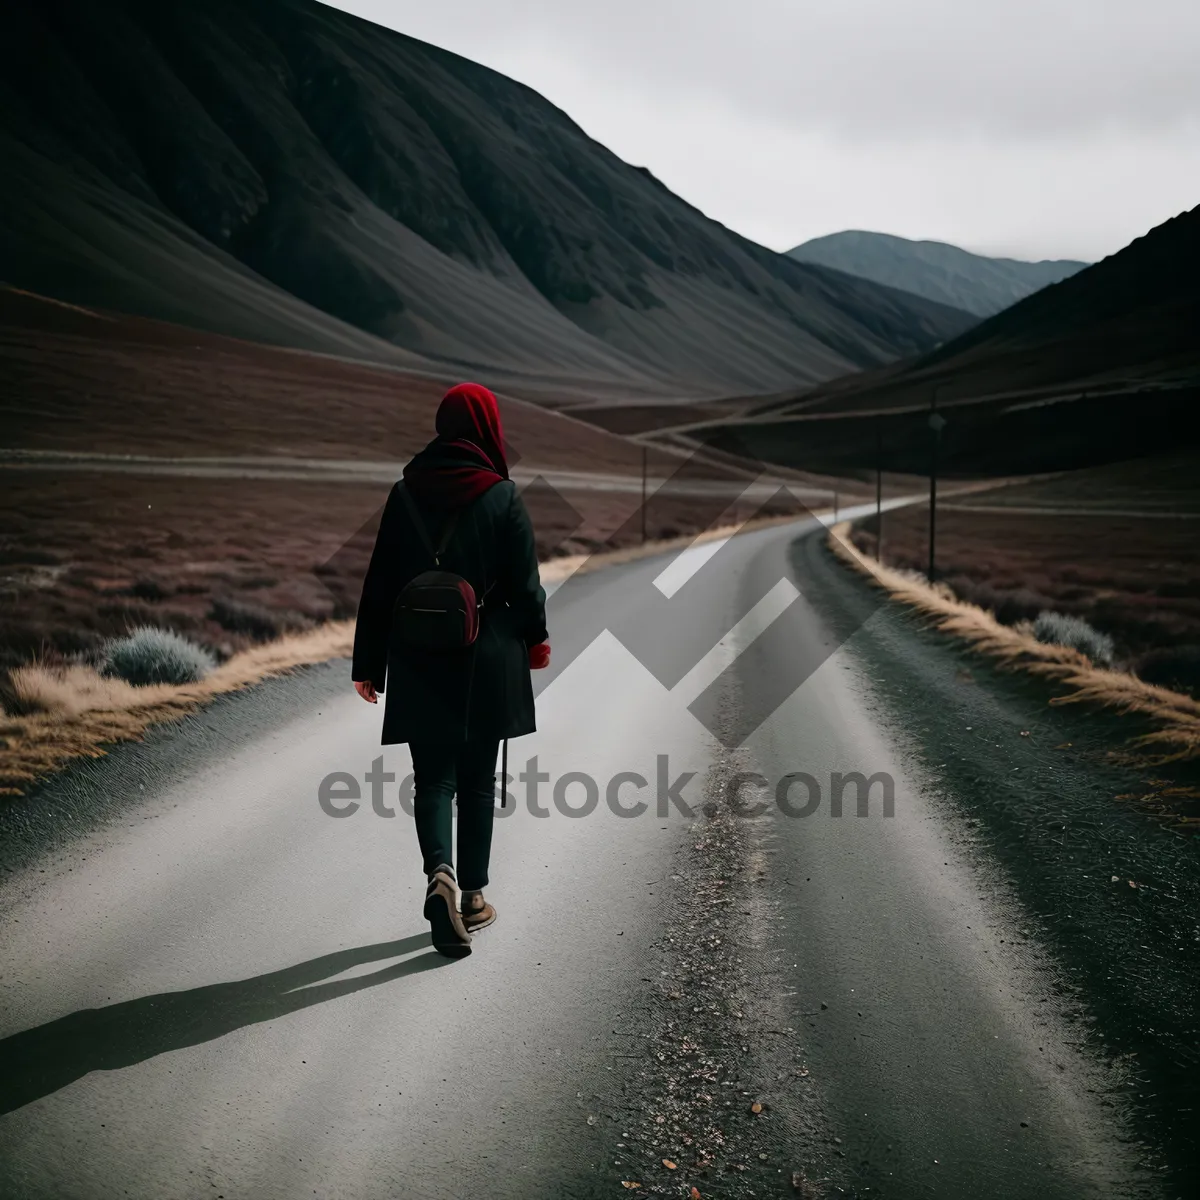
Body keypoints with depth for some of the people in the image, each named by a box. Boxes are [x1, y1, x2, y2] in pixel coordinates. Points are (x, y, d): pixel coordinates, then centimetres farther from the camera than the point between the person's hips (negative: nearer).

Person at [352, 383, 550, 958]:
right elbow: (525, 580, -4)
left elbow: (379, 583, 0)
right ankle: (473, 895, 20)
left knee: (432, 778, 6)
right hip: (486, 661, -1)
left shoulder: (405, 494, -1)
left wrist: (369, 663, 7)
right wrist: (535, 638, 15)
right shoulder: (501, 496, -8)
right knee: (477, 779, 13)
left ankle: (440, 874, -18)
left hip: (419, 664, 1)